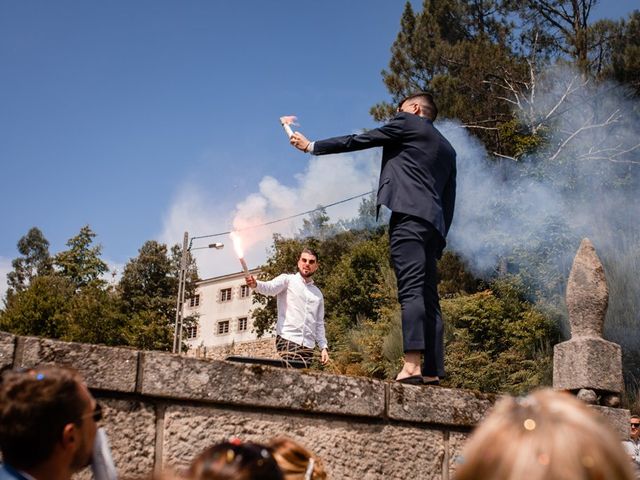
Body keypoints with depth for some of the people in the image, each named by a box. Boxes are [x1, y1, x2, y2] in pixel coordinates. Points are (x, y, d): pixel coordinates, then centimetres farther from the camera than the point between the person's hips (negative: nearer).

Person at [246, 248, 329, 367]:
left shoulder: (318, 294, 21)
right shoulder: (287, 279, 6)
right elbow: (270, 288, -14)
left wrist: (323, 347, 13)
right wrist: (255, 284, -36)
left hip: (308, 346, 5)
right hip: (287, 340, -5)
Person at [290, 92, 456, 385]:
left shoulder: (408, 123, 10)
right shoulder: (447, 149, 29)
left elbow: (358, 141, 10)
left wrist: (311, 146, 19)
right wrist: (439, 239, 22)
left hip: (409, 215, -8)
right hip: (433, 223, 8)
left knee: (411, 290, -18)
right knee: (428, 297, 3)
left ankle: (411, 365, -29)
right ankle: (432, 372, -2)